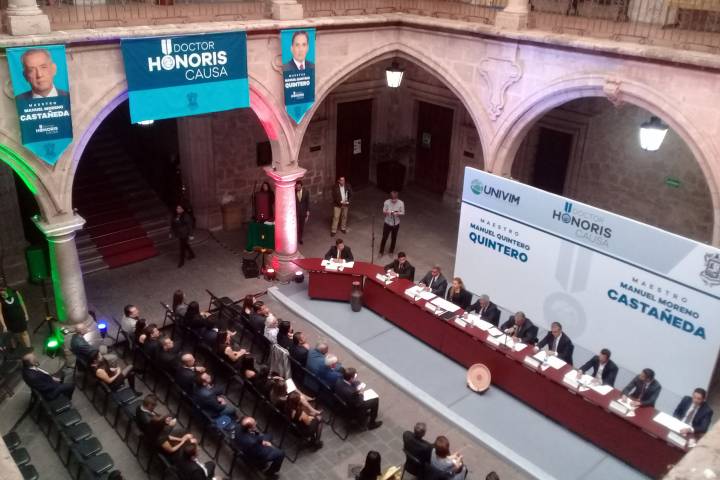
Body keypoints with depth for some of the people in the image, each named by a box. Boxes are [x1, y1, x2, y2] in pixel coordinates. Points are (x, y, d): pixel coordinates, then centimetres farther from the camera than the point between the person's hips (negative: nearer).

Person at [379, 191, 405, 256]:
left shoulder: (401, 203, -17)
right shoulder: (386, 202, -17)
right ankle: (381, 252, 28)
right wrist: (386, 212, -32)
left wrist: (397, 214, -29)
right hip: (387, 223, -1)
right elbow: (383, 212, -9)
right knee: (384, 238, 8)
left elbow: (402, 213, -8)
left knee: (394, 238, 16)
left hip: (396, 224, 1)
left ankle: (391, 251, 38)